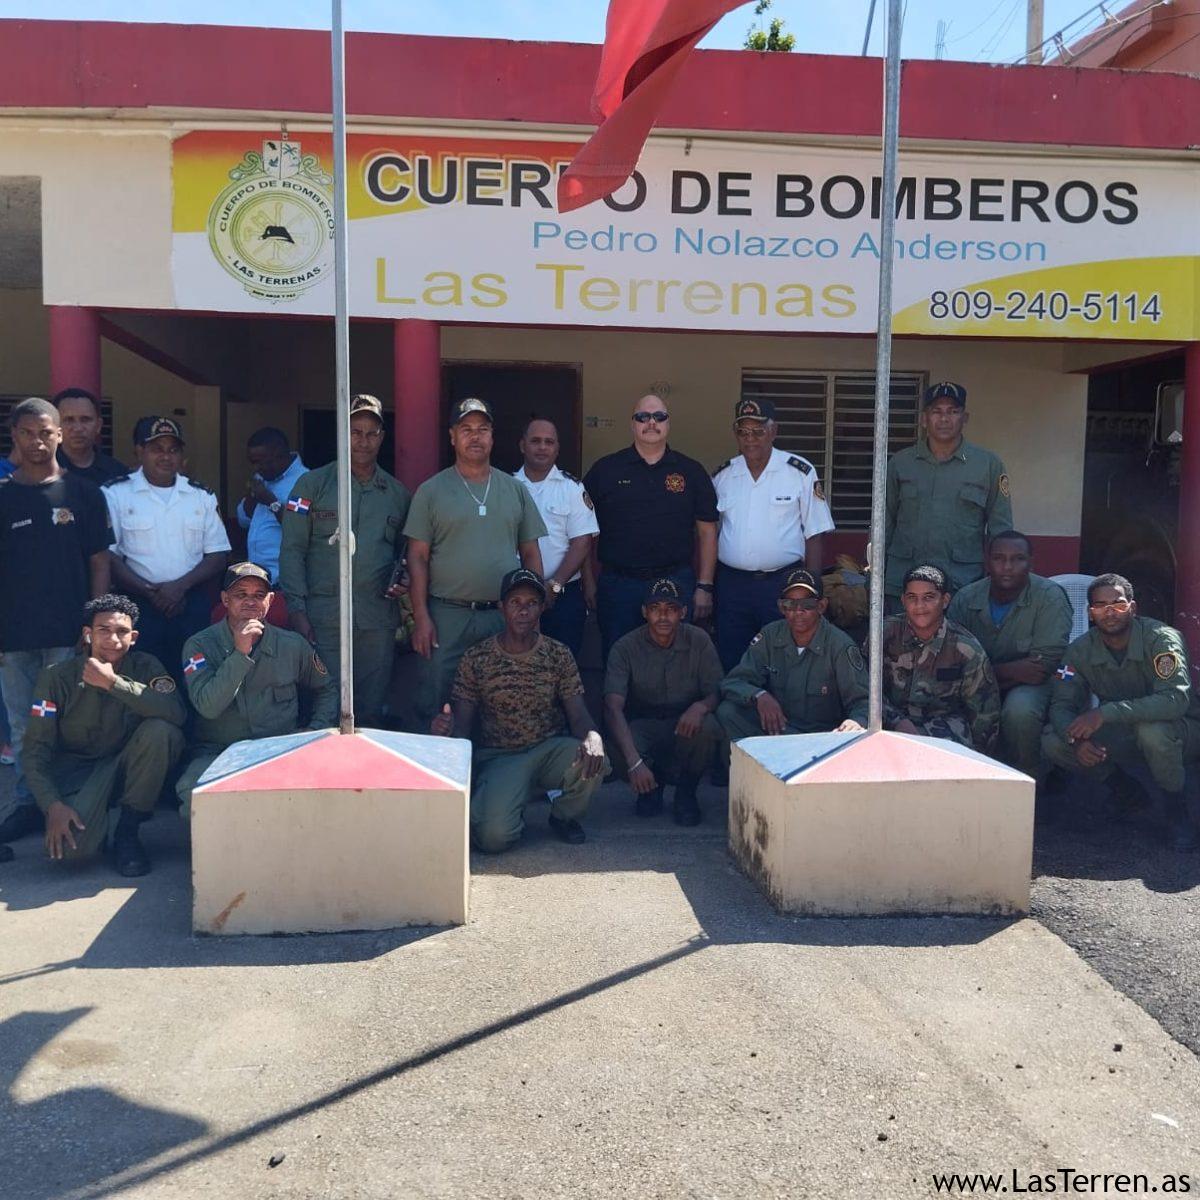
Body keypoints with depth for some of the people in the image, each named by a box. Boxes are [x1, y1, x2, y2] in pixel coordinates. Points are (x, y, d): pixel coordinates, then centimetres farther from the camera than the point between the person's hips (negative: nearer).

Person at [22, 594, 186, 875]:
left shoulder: (145, 667, -8)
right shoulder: (57, 677, -8)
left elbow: (176, 713, -28)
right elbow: (36, 748, -8)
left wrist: (113, 682, -31)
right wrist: (52, 804, -22)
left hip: (126, 765, 1)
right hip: (76, 769, -1)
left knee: (161, 731, -30)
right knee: (74, 844, -30)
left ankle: (127, 831, -12)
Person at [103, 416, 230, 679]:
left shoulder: (202, 496, 11)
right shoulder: (116, 493, 2)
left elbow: (218, 555, 7)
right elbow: (108, 557, -2)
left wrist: (181, 586, -9)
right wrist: (150, 592, -12)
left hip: (192, 605, 3)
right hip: (138, 607, -2)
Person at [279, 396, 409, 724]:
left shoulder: (398, 493, 12)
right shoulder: (312, 484, 4)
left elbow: (405, 551, 21)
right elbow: (292, 550, 0)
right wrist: (297, 611, -7)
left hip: (379, 619, 3)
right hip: (324, 617, -2)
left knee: (371, 712, 7)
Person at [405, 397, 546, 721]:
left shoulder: (516, 490, 10)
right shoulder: (431, 491, 2)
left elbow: (530, 553, 12)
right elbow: (418, 556, -1)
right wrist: (421, 617, -8)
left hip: (505, 616, 2)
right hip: (447, 615, -2)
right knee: (435, 704, 2)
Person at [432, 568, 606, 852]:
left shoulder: (559, 655, 0)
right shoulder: (476, 658, -3)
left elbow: (579, 715, -5)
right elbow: (462, 724, -1)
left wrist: (593, 738, -30)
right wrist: (447, 730, -28)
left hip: (550, 750, 2)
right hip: (497, 757, -2)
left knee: (594, 762, -32)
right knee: (494, 836, -28)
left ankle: (564, 815, 4)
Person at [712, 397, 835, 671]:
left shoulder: (801, 472, -1)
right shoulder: (722, 475, 9)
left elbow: (815, 535, 0)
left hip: (784, 583, -3)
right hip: (731, 584, 3)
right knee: (731, 666, 8)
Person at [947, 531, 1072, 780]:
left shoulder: (1050, 597, -12)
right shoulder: (965, 599, -4)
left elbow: (1046, 664, -18)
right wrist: (1009, 670, -24)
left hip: (1030, 685, -3)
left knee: (1019, 708, -36)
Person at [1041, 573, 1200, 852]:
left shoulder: (1161, 639, -23)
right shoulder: (1081, 650, -8)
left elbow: (1176, 699, -37)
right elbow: (1060, 705, -9)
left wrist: (1105, 713, -43)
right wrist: (1077, 739, -32)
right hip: (1124, 737, 4)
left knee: (1152, 729, -40)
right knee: (1052, 742, -18)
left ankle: (1177, 813, -12)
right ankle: (1122, 788, 9)